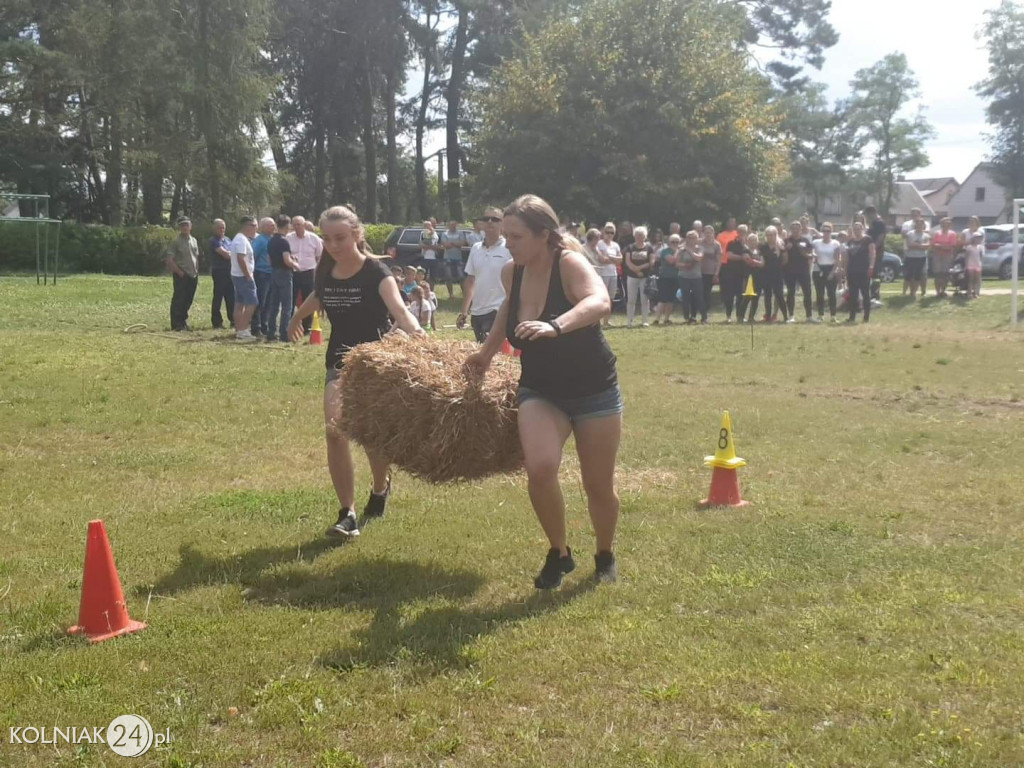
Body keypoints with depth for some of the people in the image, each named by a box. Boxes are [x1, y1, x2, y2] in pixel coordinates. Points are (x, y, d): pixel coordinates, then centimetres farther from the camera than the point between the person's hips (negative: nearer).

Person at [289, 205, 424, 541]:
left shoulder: (376, 272, -20)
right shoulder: (325, 273, -4)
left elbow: (398, 307, -37)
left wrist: (415, 331, -59)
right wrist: (296, 319, 39)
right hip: (340, 358, 4)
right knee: (334, 430, -14)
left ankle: (381, 486, 41)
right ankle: (347, 514, -9)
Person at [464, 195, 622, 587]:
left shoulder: (569, 263, -22)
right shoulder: (511, 274, -5)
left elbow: (600, 302, -43)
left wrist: (556, 326, -59)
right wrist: (487, 352, 23)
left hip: (594, 390, -3)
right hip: (540, 391, 3)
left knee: (599, 484, 7)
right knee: (540, 468, -22)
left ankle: (605, 556, 37)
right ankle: (559, 553, 3)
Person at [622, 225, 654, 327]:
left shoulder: (649, 248, 3)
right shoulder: (630, 248, 5)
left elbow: (652, 262, -4)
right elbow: (628, 262, -4)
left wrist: (640, 267, -15)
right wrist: (636, 271, -15)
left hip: (646, 277, -1)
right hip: (632, 277, 1)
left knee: (645, 299, 1)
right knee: (631, 299, 2)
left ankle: (644, 320, 7)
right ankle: (629, 321, 6)